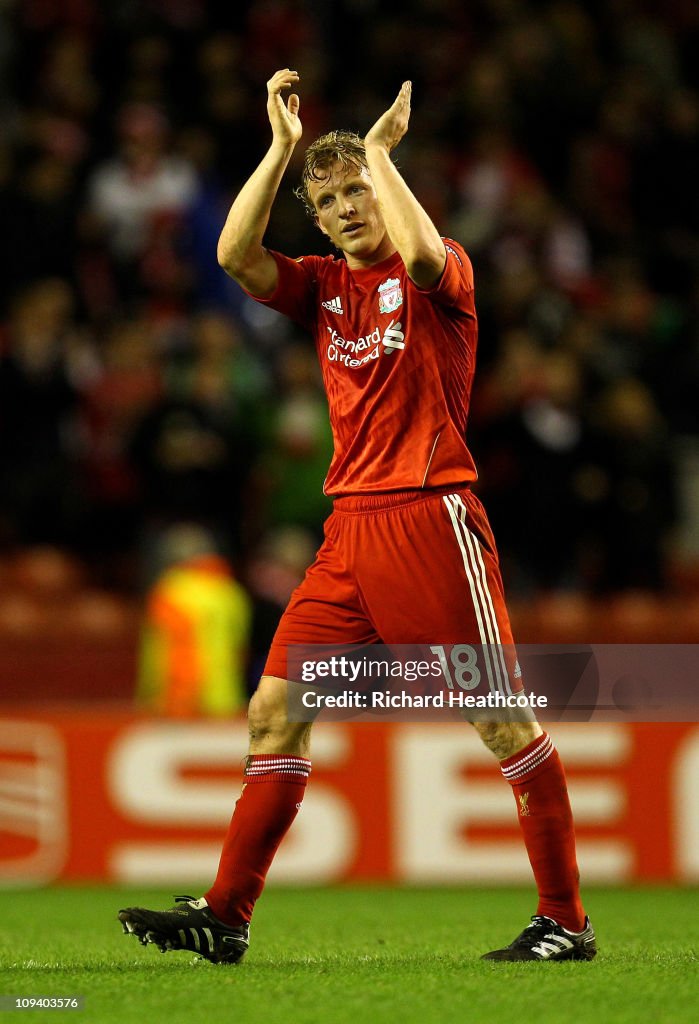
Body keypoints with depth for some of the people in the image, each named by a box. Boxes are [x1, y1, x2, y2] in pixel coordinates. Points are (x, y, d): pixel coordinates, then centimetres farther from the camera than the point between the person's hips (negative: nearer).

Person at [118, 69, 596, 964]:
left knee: (502, 720, -5)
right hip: (350, 529, 6)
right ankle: (223, 917, 4)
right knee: (275, 710, 2)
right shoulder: (321, 286, 16)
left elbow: (421, 254, -25)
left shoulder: (441, 272, 0)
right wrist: (283, 144, -1)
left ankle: (565, 921, -1)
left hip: (430, 518, -6)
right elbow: (235, 255, -1)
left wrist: (380, 149, -12)